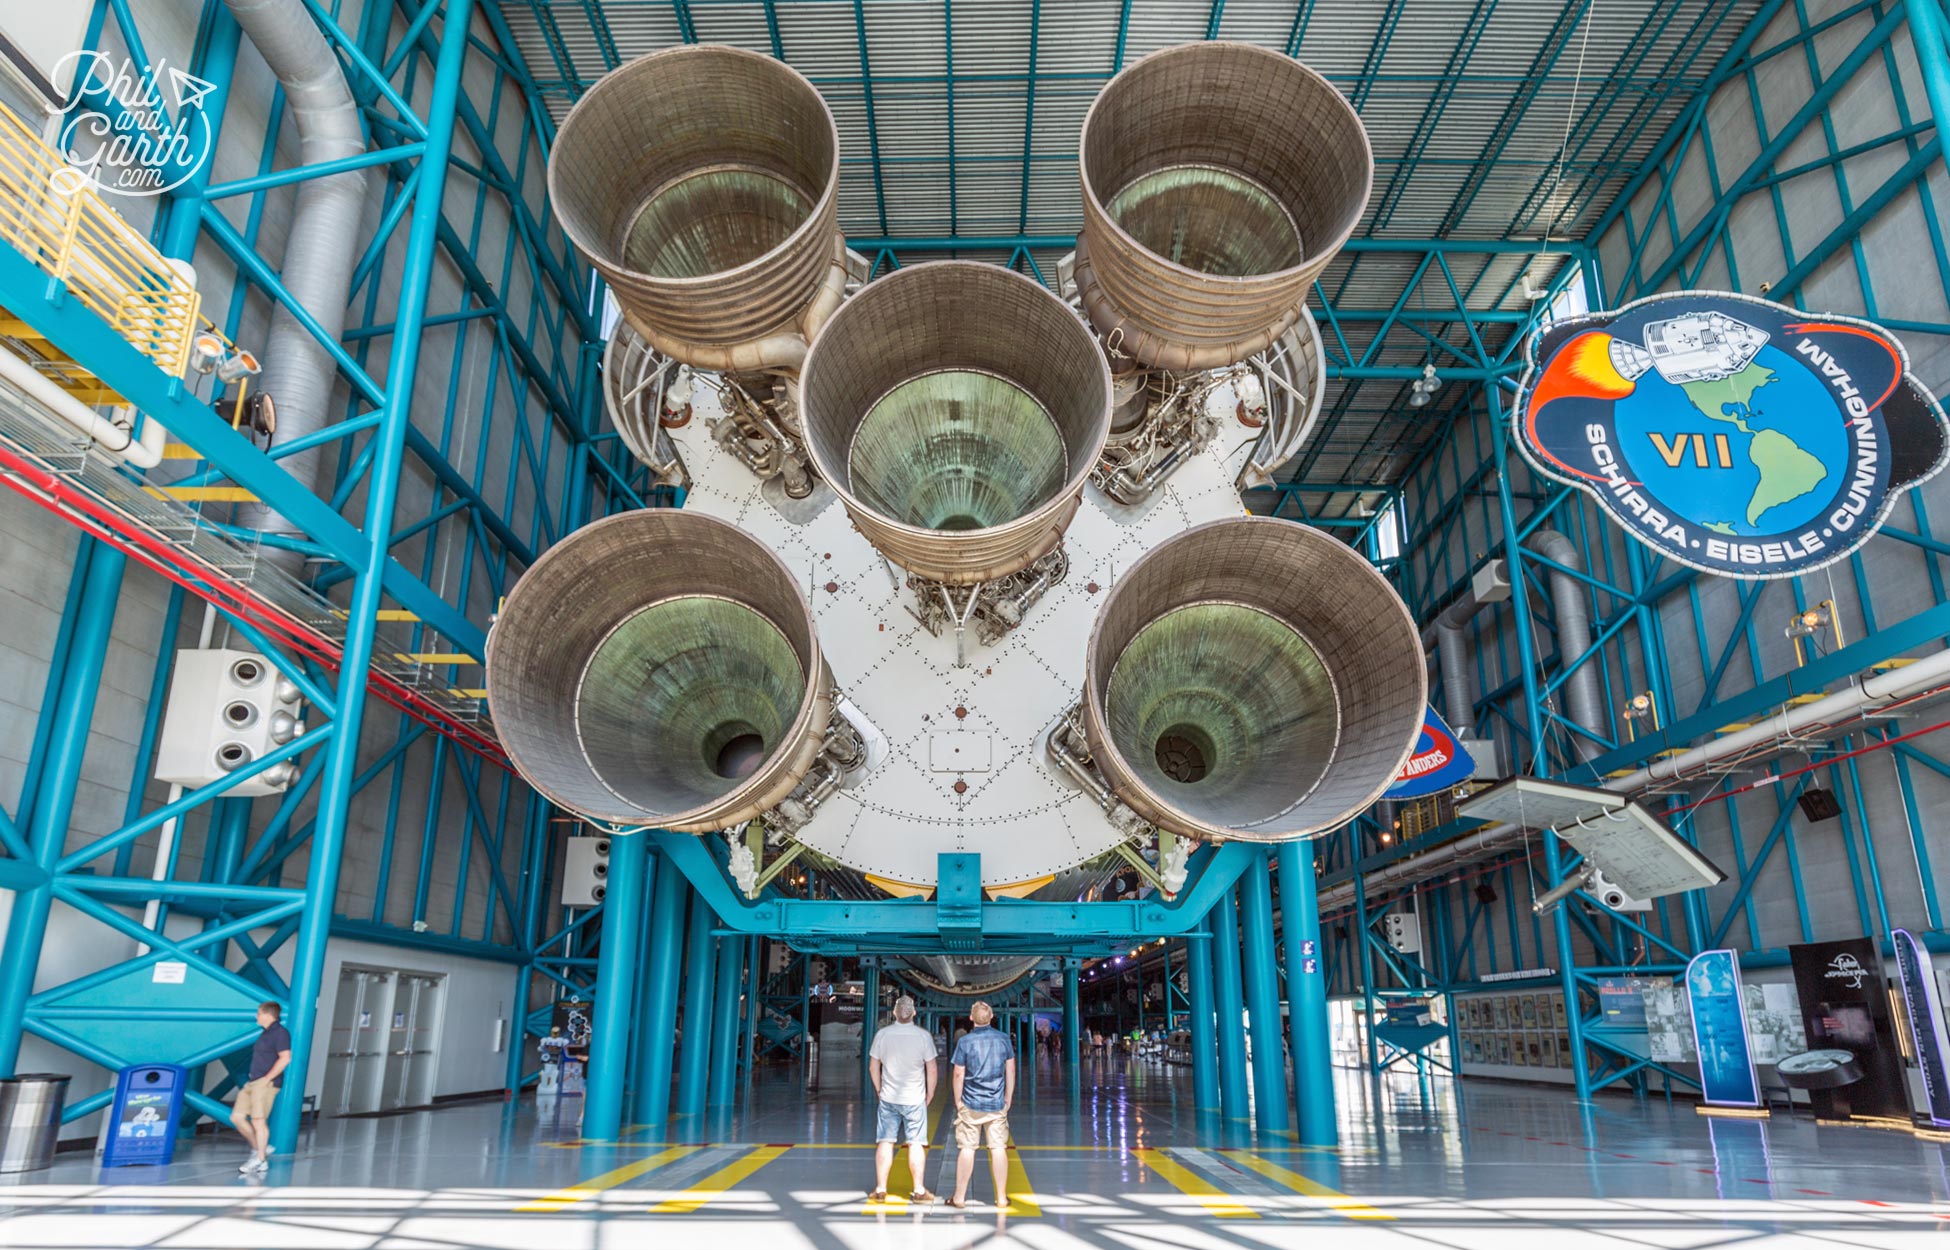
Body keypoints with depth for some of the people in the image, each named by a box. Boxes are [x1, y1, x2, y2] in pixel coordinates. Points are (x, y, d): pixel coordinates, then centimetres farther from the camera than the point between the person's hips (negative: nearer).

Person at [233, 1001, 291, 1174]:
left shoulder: (279, 1033, -11)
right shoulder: (266, 1033, 18)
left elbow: (285, 1058, -19)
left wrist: (267, 1078, -19)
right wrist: (252, 1077, 14)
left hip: (266, 1083, -10)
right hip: (253, 1082, 10)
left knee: (258, 1120, -7)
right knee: (237, 1116, 8)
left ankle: (260, 1160, 1)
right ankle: (259, 1148, 18)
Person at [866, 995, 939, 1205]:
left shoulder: (882, 1035, -4)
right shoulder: (923, 1036, -10)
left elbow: (873, 1066, 4)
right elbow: (932, 1071, -6)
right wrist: (929, 1095, 8)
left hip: (888, 1098, 2)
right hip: (914, 1099, -2)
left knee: (884, 1143, 8)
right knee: (916, 1144, 5)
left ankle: (880, 1189, 12)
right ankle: (919, 1191, 9)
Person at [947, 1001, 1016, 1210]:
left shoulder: (965, 1041, -7)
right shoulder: (1004, 1039, 1)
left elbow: (959, 1074, -7)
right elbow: (1010, 1070, 6)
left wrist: (958, 1100, 4)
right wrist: (1008, 1098, 15)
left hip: (971, 1104, -2)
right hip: (997, 1104, 2)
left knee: (967, 1149, 4)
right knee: (998, 1149, 6)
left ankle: (960, 1197, 10)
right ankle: (1001, 1197, 10)